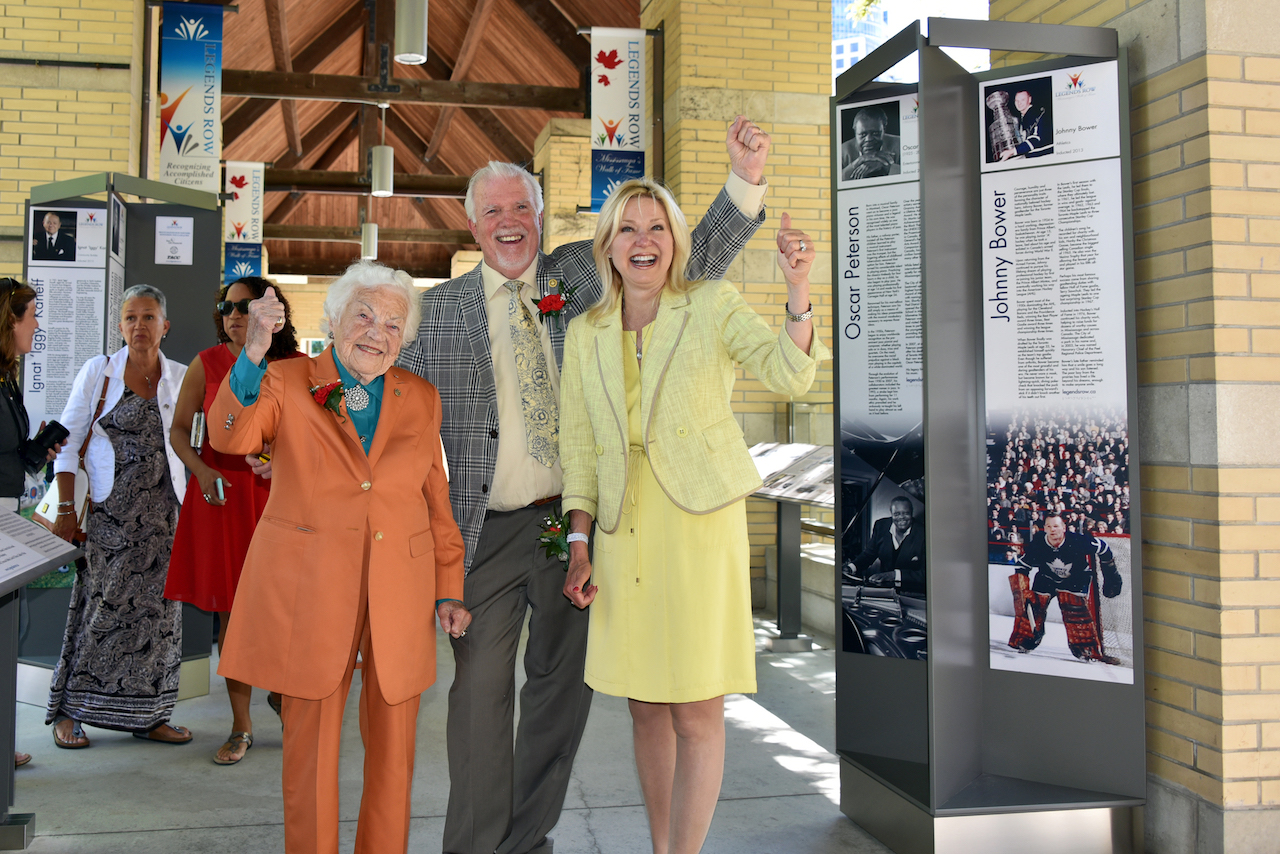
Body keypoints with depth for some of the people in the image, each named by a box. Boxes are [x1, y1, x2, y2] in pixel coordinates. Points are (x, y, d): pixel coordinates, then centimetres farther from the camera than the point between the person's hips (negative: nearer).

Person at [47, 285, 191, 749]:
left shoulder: (181, 378, 6)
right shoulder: (98, 371, 0)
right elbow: (67, 442, 0)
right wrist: (66, 511, -4)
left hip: (162, 512, 3)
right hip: (109, 510, -2)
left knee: (156, 609, 5)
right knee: (100, 606, -2)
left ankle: (147, 715, 14)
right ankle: (69, 712, 11)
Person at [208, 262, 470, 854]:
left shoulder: (420, 399, 10)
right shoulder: (287, 384, 1)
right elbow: (229, 437, -18)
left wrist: (449, 589, 9)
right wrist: (253, 354, -33)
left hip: (400, 596, 3)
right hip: (310, 593, -2)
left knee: (394, 750, 10)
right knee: (311, 748, 6)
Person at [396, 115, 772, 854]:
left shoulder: (585, 276, 6)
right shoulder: (440, 310, 3)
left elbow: (693, 265, 4)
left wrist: (746, 181, -10)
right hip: (488, 531, -1)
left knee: (564, 684, 12)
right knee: (481, 692, 2)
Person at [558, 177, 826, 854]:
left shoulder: (713, 305, 1)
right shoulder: (585, 334, 10)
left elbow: (788, 375, -14)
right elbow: (578, 446, 11)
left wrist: (798, 290, -30)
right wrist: (579, 547, 4)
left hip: (699, 522, -3)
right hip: (623, 531, 4)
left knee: (697, 714, -1)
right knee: (645, 709, 13)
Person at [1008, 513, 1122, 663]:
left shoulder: (1078, 541, -30)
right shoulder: (1037, 544, -24)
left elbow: (1103, 548, -14)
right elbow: (1022, 567, -11)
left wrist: (1112, 574, -6)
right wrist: (1023, 590, -21)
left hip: (1075, 580, -2)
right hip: (1046, 577, 2)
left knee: (1077, 610, -13)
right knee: (1034, 606, -7)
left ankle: (1088, 650, -2)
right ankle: (1022, 641, 9)